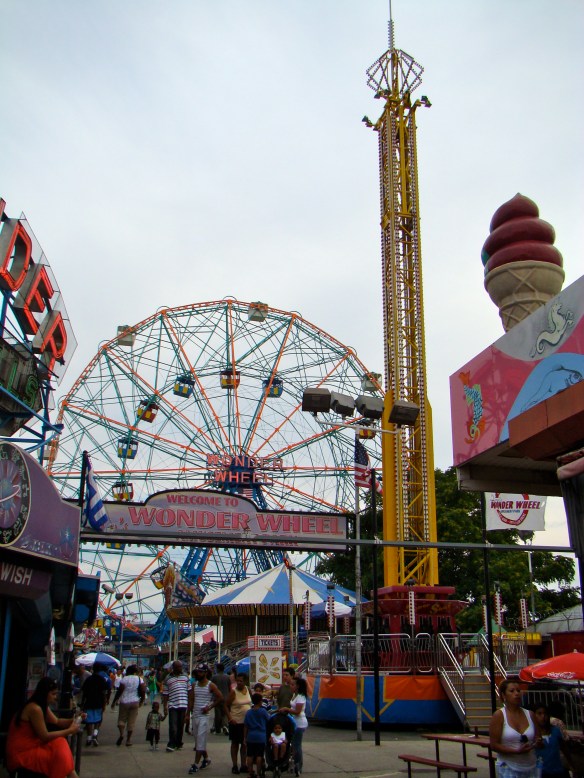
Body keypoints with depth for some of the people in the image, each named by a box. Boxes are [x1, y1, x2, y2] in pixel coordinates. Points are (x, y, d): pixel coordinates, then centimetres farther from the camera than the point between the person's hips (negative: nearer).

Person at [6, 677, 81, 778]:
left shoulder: (43, 706, 8)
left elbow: (56, 722, 14)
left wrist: (73, 721, -3)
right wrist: (70, 731, -15)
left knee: (59, 744, -6)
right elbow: (45, 736, -20)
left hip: (30, 747, 9)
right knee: (60, 754, -13)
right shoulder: (35, 709, -23)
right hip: (20, 754, -9)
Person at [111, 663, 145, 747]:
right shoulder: (139, 679, 1)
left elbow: (120, 691, -9)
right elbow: (143, 691, -1)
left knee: (121, 719, 11)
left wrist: (114, 701, -2)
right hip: (134, 702, 2)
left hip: (124, 702, -2)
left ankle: (121, 734, -11)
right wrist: (142, 701, 13)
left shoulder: (124, 679, -6)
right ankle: (128, 740, 6)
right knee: (131, 721, 7)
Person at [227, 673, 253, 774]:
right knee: (235, 743, 5)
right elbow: (226, 706, -10)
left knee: (245, 744, 11)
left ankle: (243, 765, 20)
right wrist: (230, 718, -19)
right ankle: (234, 765, 13)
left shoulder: (248, 690, 2)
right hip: (236, 722, -5)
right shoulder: (233, 692, -12)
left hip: (247, 721, 5)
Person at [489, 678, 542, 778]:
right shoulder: (499, 715, -7)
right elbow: (494, 745, -11)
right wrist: (517, 751, -21)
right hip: (508, 769, -4)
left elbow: (537, 738, 17)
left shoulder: (530, 714, 6)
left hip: (530, 768, 4)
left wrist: (538, 743, -7)